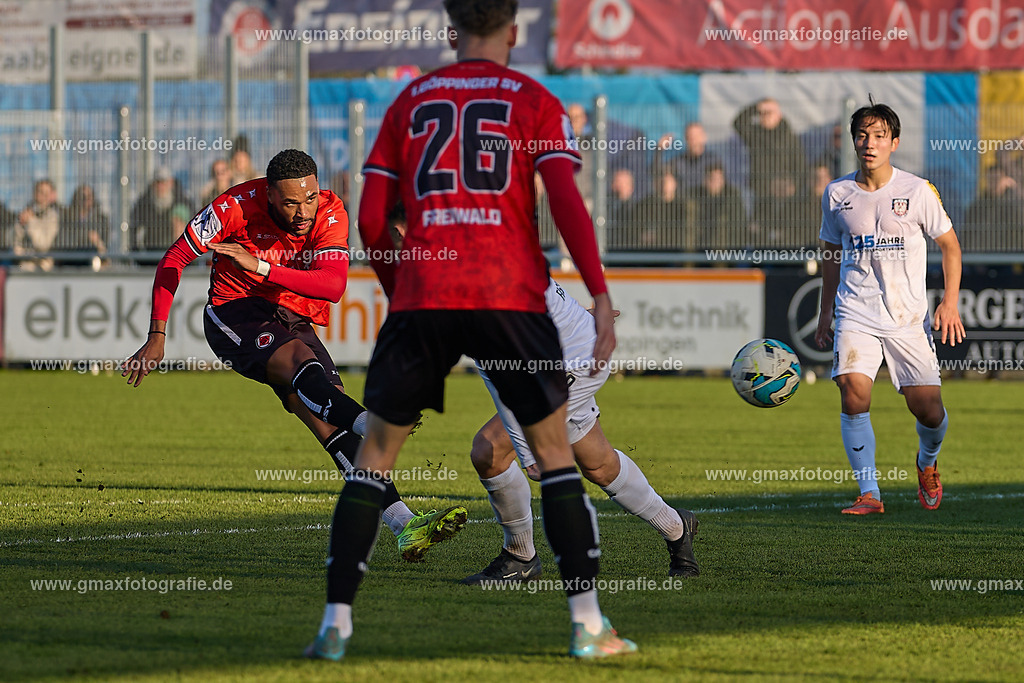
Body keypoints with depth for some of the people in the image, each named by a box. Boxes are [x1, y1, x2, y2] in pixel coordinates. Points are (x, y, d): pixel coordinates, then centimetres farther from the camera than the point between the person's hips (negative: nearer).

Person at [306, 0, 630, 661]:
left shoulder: (410, 102, 14)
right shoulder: (535, 102, 8)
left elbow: (372, 221, 10)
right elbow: (567, 202, -5)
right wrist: (601, 297, -7)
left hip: (422, 296, 1)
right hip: (510, 297, -1)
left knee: (376, 451, 10)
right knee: (555, 450, 10)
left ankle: (336, 623, 2)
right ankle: (589, 625, 5)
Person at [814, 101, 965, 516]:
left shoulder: (916, 191, -3)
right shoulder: (837, 194, 3)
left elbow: (949, 245, 6)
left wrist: (950, 302, -4)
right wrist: (826, 314, 18)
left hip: (908, 317, -1)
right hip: (856, 315, 1)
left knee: (929, 410, -3)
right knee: (854, 398, -20)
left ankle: (927, 465, 32)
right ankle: (869, 494, -11)